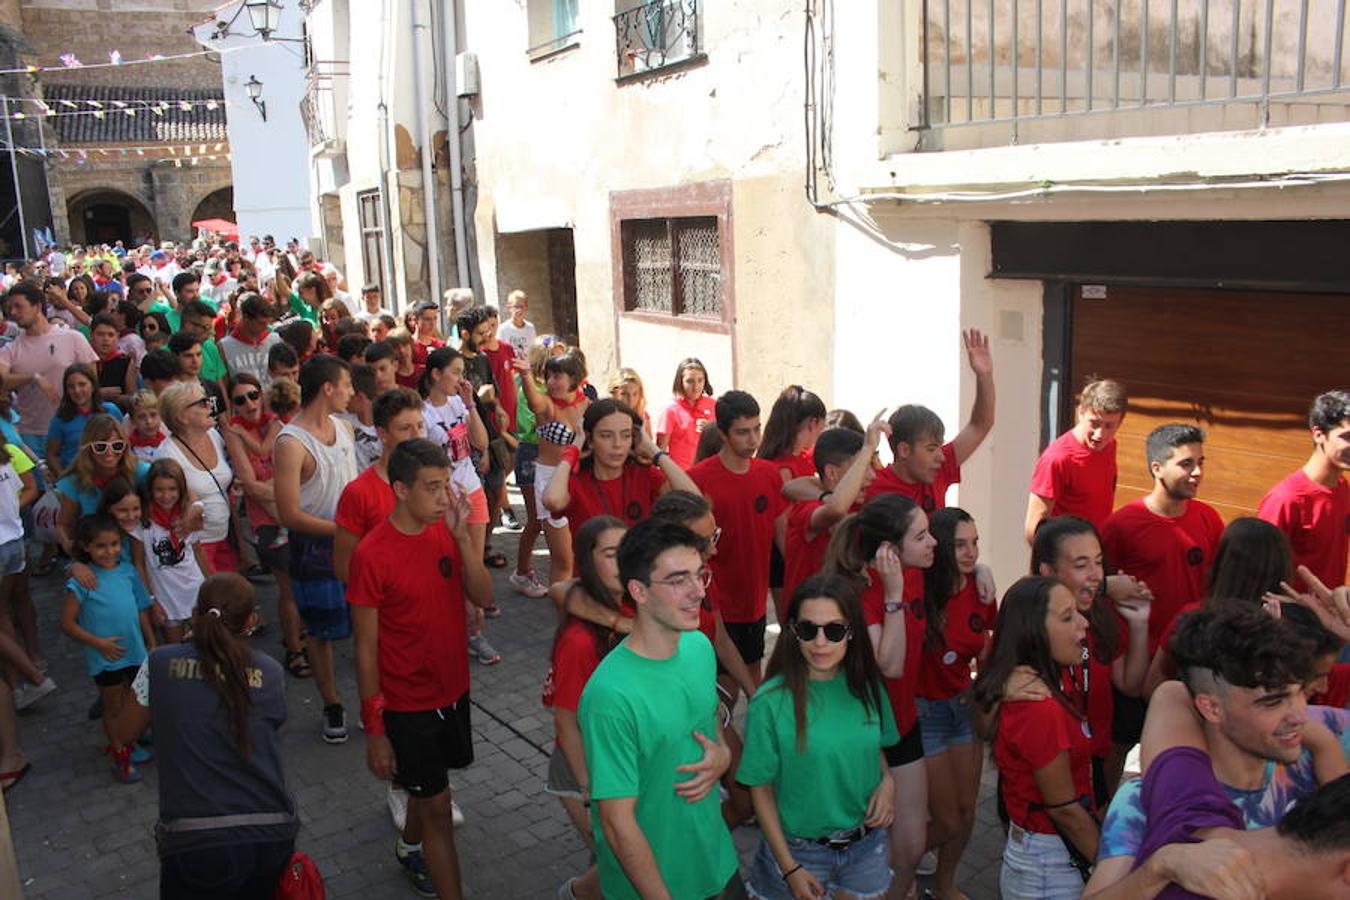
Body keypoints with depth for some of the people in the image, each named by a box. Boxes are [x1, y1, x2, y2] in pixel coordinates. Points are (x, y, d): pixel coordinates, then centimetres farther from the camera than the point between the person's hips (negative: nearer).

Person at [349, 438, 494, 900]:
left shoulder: (446, 532, -4)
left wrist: (462, 536, -22)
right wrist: (374, 729, -12)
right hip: (407, 704, -6)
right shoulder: (372, 555, -21)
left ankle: (409, 847, 54)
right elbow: (366, 648, -16)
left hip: (453, 690, 6)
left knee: (427, 786, 26)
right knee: (437, 805, 2)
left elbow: (483, 597, -11)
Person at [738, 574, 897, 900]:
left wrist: (887, 781, -9)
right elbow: (761, 789, -12)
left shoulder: (867, 687, -6)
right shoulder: (770, 701, -20)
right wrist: (789, 869, -11)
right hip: (799, 850, -4)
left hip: (866, 845, 4)